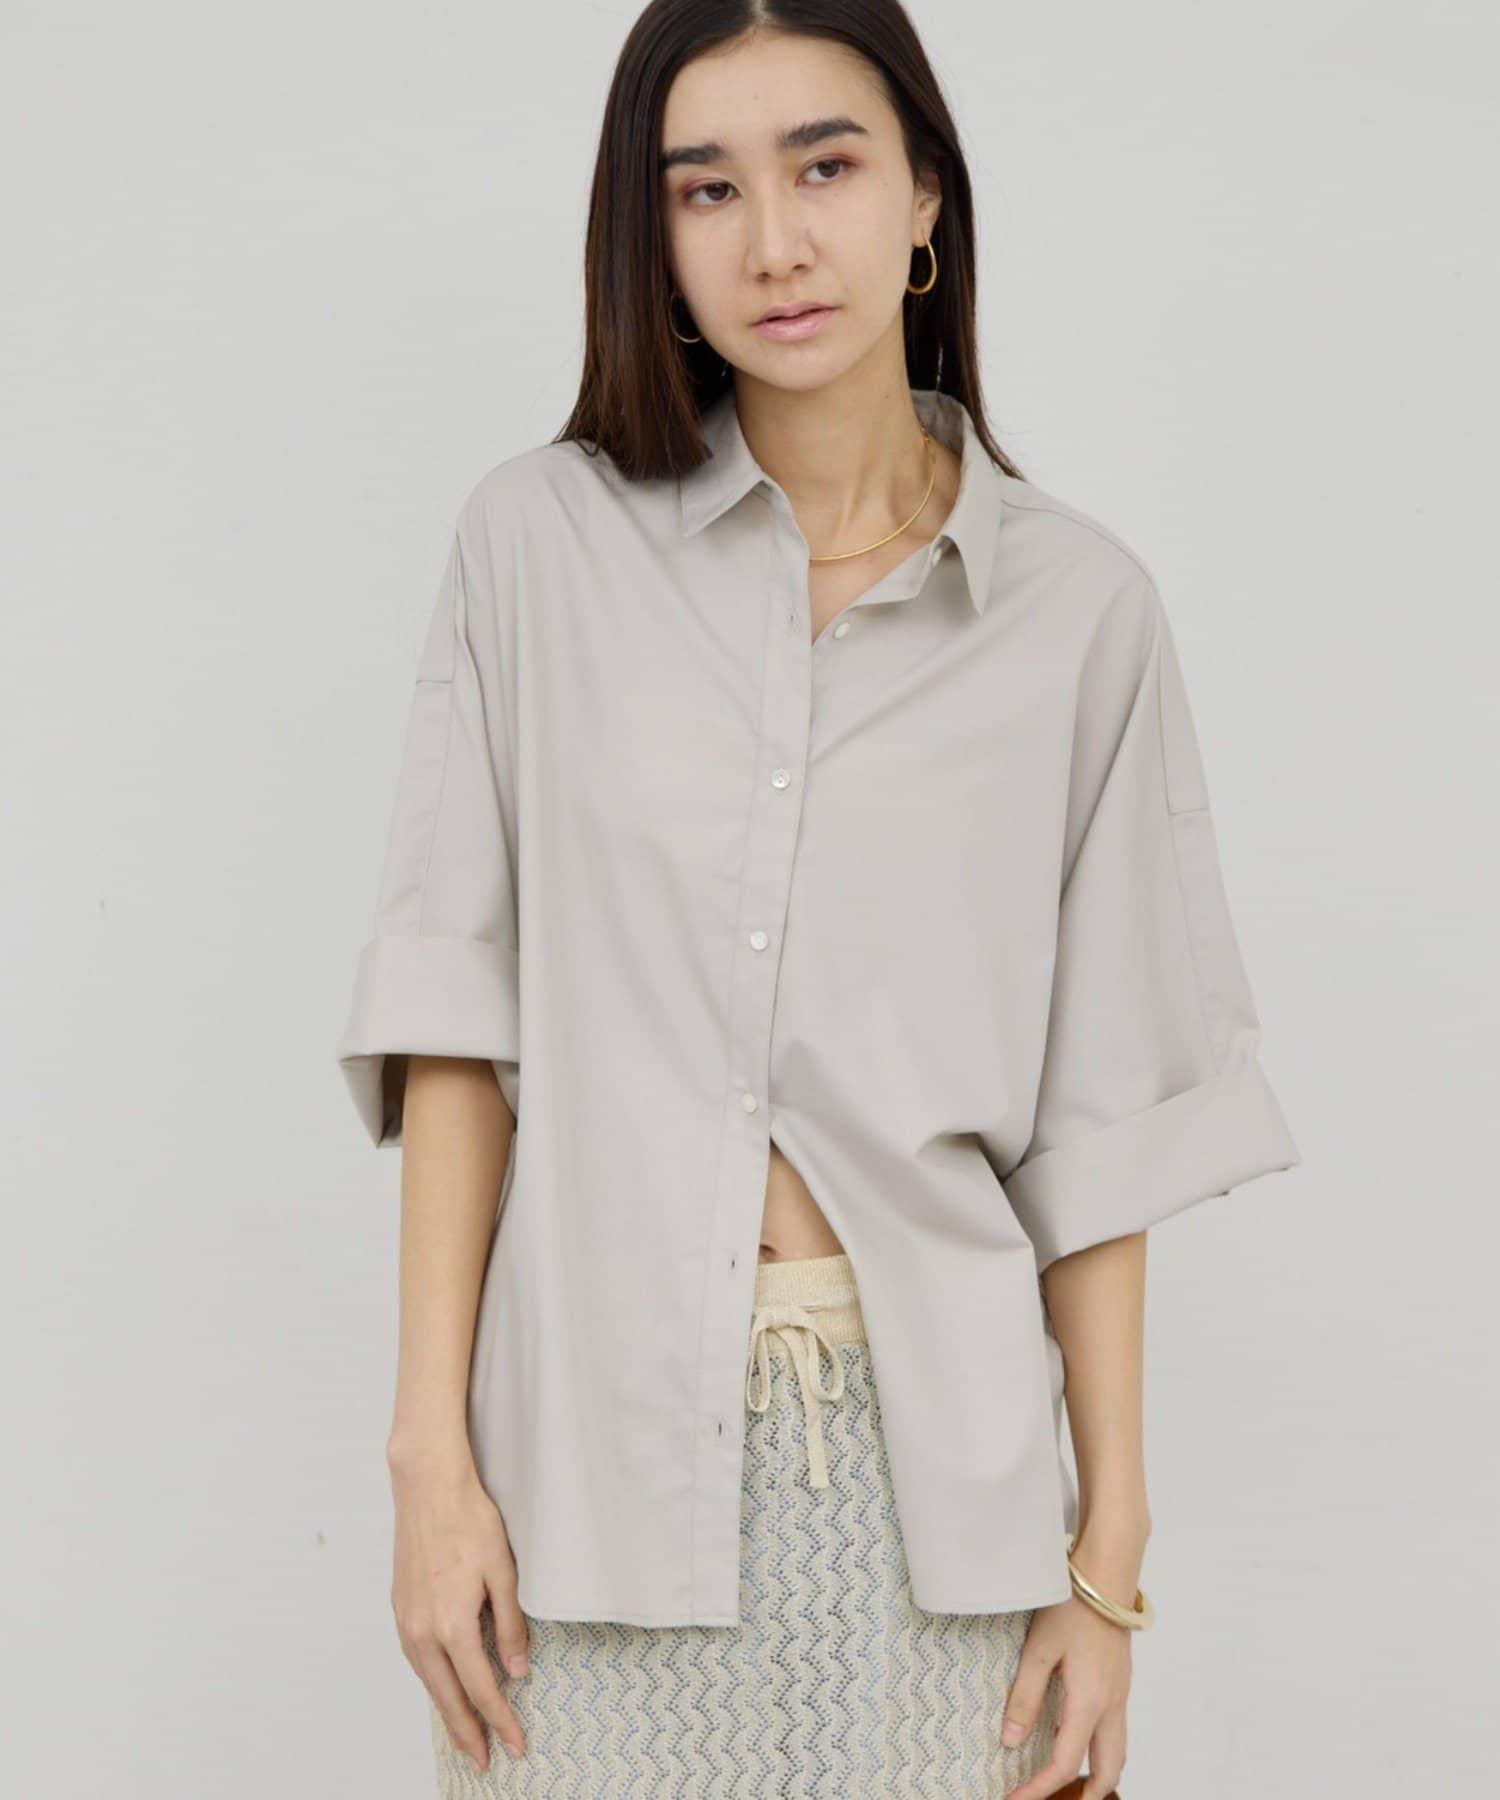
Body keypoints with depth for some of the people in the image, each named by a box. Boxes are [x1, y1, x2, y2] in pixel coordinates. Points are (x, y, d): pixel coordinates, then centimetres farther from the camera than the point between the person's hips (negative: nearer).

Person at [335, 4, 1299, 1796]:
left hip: (932, 1451, 1)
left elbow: (1099, 1112, 1)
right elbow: (457, 1010, -2)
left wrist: (1110, 1554, -1)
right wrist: (431, 1453, -7)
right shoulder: (540, 542, -1)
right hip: (602, 1431, 0)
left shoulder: (1079, 607, -1)